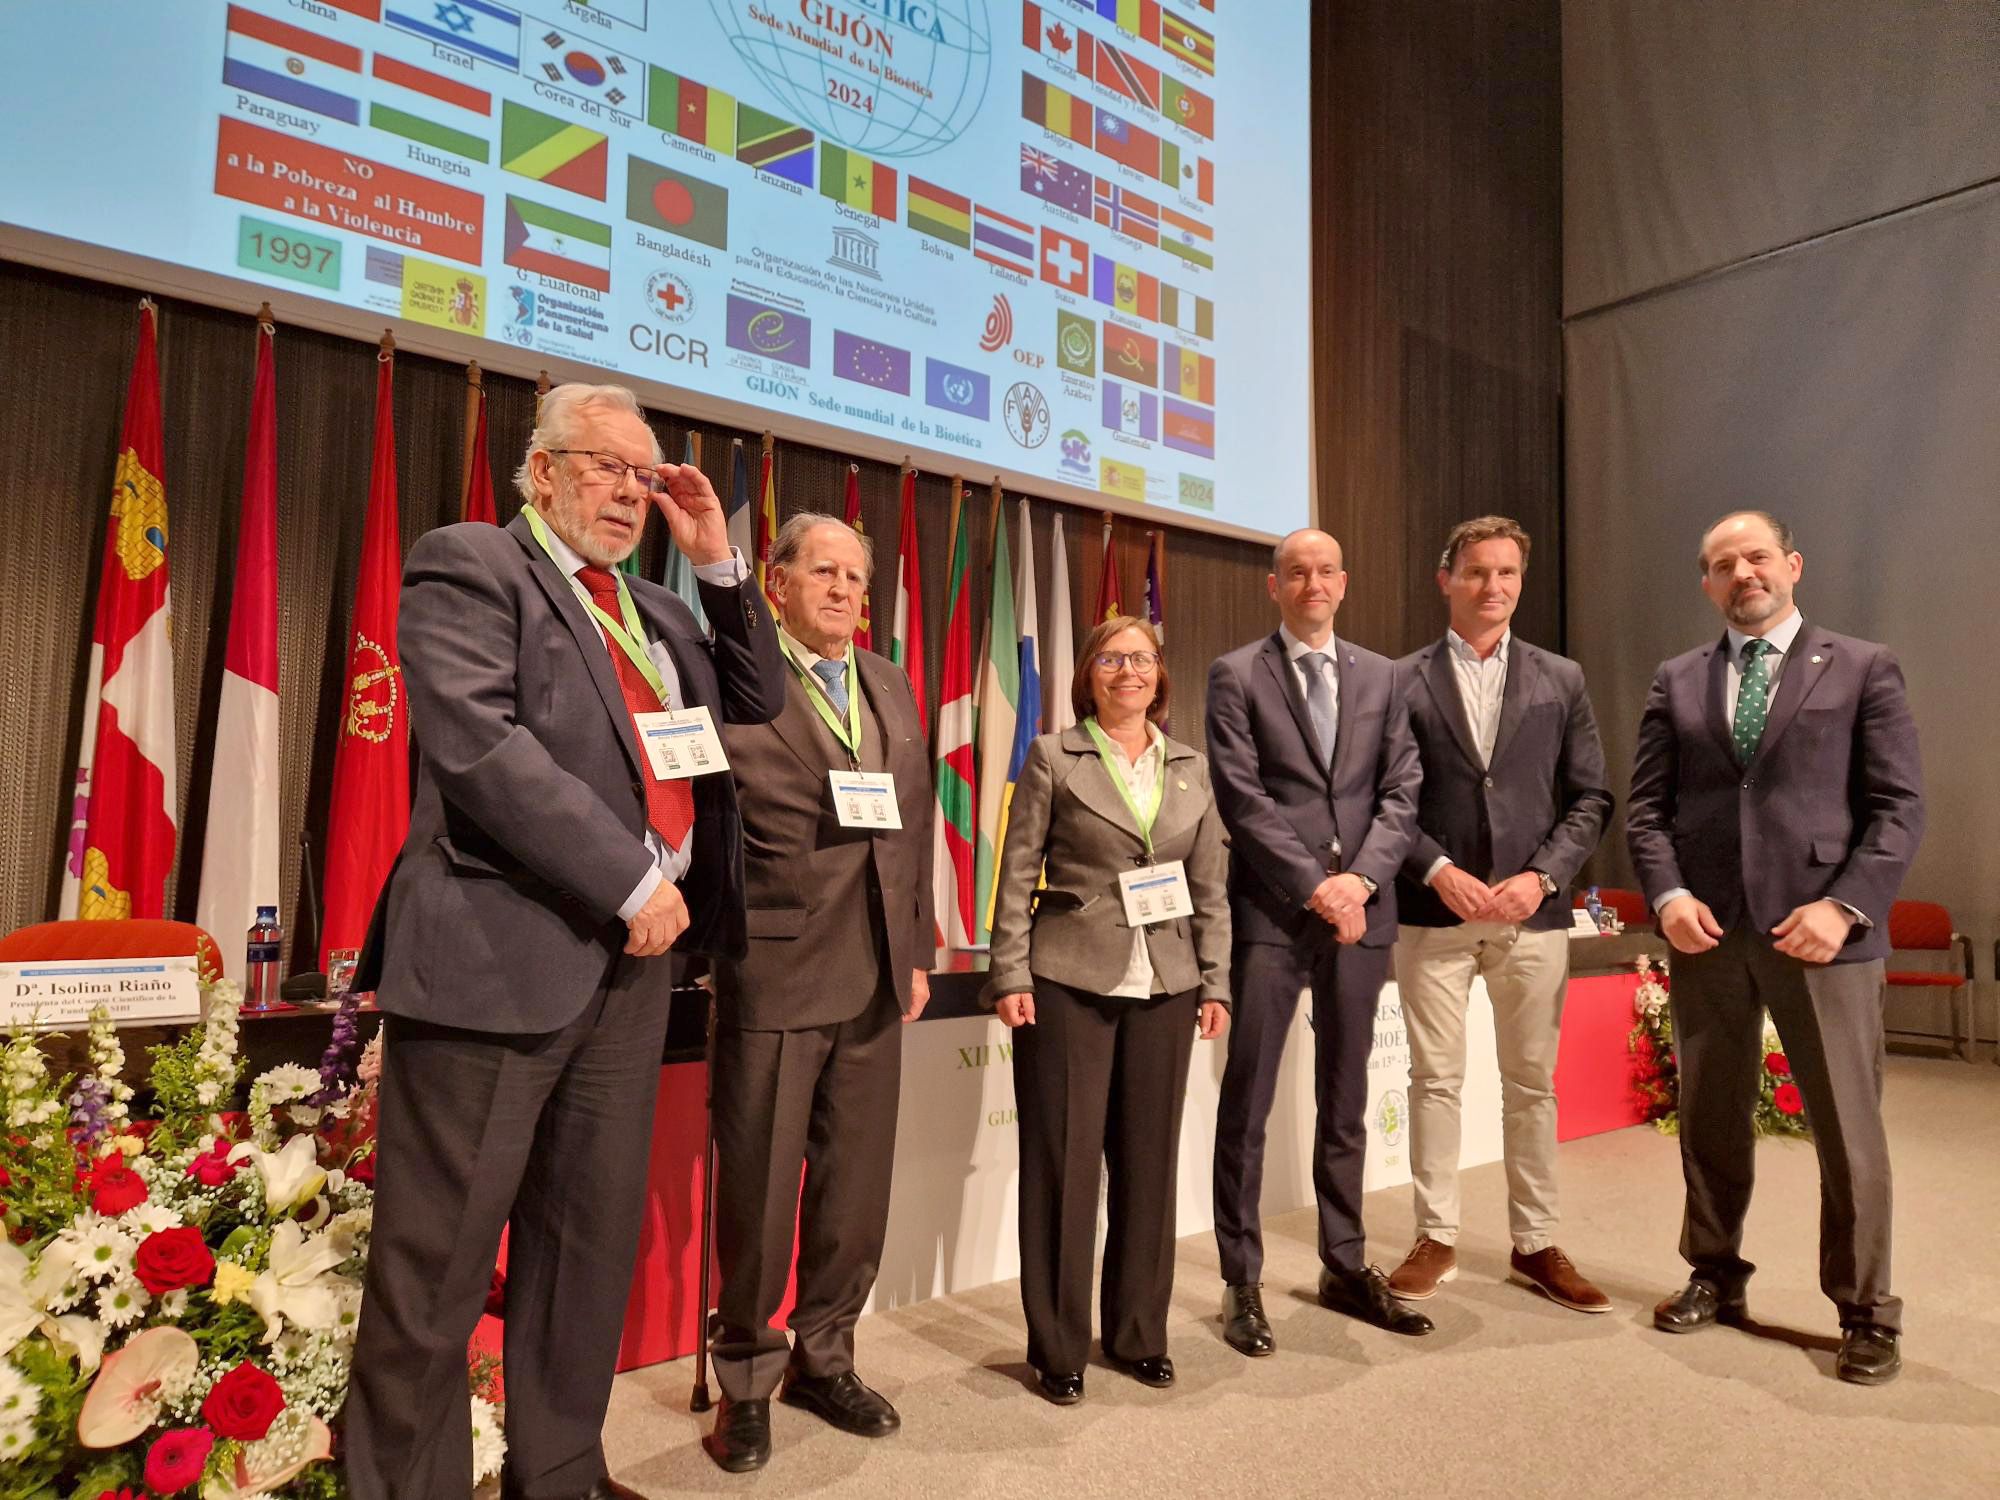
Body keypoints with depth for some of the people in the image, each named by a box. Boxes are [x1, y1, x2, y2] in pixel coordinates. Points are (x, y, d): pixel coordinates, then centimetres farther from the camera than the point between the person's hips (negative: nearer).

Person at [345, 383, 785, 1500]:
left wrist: (719, 564, 10)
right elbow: (476, 744, -16)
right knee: (438, 1265, 4)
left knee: (595, 1240, 15)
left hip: (634, 959, 7)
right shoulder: (468, 564, -2)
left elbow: (760, 700, 20)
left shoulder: (656, 608, 20)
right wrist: (634, 884, -16)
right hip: (501, 952, -7)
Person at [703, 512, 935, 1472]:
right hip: (773, 971, -5)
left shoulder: (891, 686, 13)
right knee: (759, 1187, 8)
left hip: (876, 980, 6)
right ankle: (746, 1381, 30)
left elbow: (916, 825, 13)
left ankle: (825, 1359, 36)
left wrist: (917, 951, 11)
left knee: (857, 1186, 15)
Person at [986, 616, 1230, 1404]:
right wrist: (1010, 976, -9)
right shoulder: (1052, 757, 0)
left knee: (1149, 1159, 11)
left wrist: (1214, 982, 7)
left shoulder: (1191, 766, 11)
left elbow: (1211, 886, 12)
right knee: (1062, 1160, 3)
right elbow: (1016, 874, -3)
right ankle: (1057, 1346, 18)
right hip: (1069, 980, -3)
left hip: (1164, 985, 4)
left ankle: (1139, 1332, 27)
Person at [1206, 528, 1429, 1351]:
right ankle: (1242, 1283, 12)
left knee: (1346, 1099, 13)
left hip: (1360, 907, 4)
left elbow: (1401, 791, 6)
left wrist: (1360, 878, -9)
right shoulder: (1237, 674, 1)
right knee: (1248, 1101, 0)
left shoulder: (1380, 676, 13)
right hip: (1270, 909, -4)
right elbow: (1242, 796, -8)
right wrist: (1313, 886, -14)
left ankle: (1345, 1267, 26)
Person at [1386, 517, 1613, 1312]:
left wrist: (1543, 875, -8)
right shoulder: (1401, 681, 2)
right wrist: (1437, 871, -12)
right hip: (1434, 912, -2)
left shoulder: (1561, 679, 8)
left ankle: (1535, 1244, 23)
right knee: (1435, 1079, 6)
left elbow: (1590, 798, 6)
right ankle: (1435, 1238, 19)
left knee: (1532, 1084, 10)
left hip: (1532, 913, 2)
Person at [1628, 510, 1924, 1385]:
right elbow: (1648, 805, 8)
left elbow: (1900, 805, -2)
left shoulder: (1862, 668, 5)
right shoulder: (1675, 683, 11)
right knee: (1710, 1116, 12)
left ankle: (1866, 1312, 19)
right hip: (1707, 930, 3)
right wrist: (1668, 895, -8)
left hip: (1819, 929, -2)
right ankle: (1715, 1277, 28)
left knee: (1847, 1125, 3)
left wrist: (1844, 905, -14)